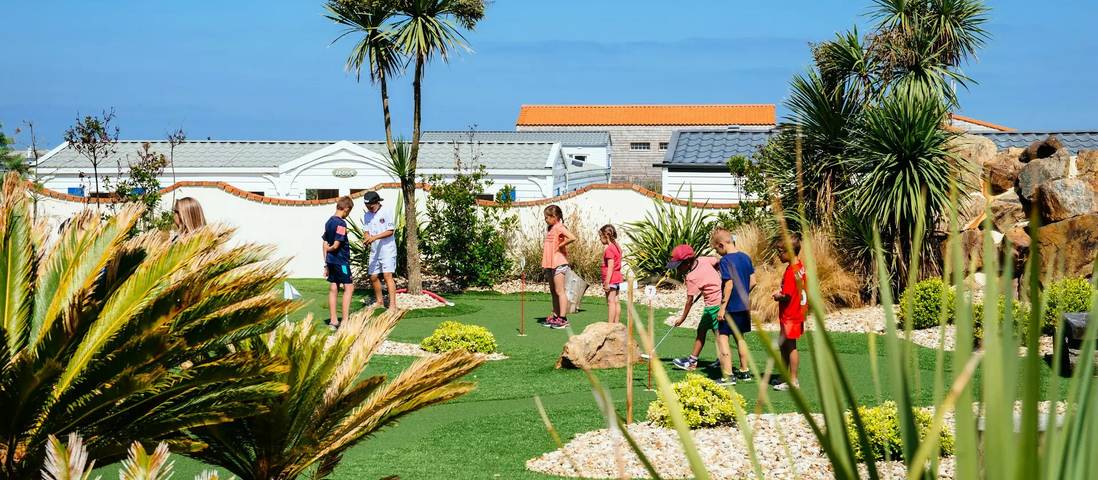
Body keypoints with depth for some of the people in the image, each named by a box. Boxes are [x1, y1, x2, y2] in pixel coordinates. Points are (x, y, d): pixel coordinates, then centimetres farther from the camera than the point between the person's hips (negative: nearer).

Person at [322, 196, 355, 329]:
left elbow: (325, 244, 14)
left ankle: (333, 320, 13)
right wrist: (329, 249, 4)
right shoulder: (341, 223, -15)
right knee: (349, 287, -4)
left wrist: (326, 264, 17)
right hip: (341, 261, -8)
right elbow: (336, 245, -19)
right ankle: (345, 320, -8)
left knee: (333, 289, 10)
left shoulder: (329, 222, 11)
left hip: (331, 261, 8)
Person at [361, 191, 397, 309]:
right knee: (373, 277, 8)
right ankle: (379, 301, 24)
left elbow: (390, 231, -13)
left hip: (387, 249, -6)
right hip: (374, 250, 6)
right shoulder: (366, 215, 9)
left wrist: (375, 237, -22)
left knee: (387, 276, -15)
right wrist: (367, 239, -13)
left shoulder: (387, 212, -9)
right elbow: (367, 232, 10)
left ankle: (392, 304, -18)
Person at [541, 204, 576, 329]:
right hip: (550, 264, 10)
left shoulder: (559, 227, -13)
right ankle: (555, 316, 20)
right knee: (553, 292, 14)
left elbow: (572, 238, -29)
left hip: (559, 264, -10)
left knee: (559, 291, -8)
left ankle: (563, 318, -7)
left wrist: (560, 246, -19)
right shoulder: (550, 229, 14)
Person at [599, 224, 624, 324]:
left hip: (611, 279, -10)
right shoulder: (617, 247, 13)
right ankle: (616, 323, 15)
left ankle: (610, 324, -9)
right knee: (615, 301, 11)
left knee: (611, 301, -8)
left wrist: (607, 282, -22)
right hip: (617, 278, 10)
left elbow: (610, 267, -22)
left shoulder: (609, 249, -17)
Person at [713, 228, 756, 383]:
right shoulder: (746, 257, 7)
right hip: (744, 306, 8)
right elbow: (753, 281, 9)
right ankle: (745, 371, 27)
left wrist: (723, 306, -17)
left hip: (731, 307, -8)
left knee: (722, 336, -4)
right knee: (740, 337, 20)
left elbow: (729, 284, -20)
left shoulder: (726, 260, -15)